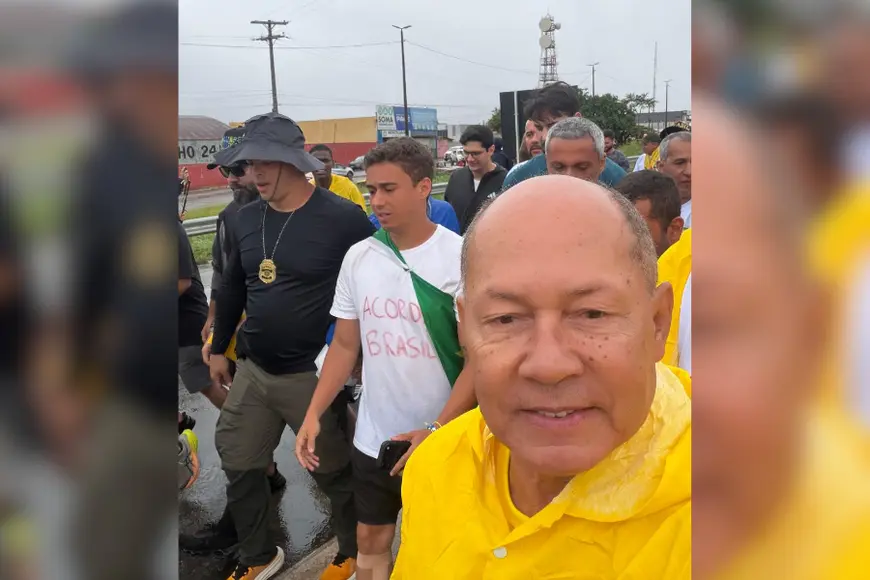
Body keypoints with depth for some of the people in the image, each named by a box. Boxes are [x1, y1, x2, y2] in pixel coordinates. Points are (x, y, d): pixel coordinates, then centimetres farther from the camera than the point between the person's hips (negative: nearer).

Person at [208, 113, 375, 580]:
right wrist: (219, 348, 18)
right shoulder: (247, 218, 4)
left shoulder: (343, 218, -15)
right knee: (237, 464, 17)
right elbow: (233, 286, 15)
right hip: (252, 370, 7)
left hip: (315, 374, -6)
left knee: (333, 473, 10)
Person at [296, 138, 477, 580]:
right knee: (370, 539, 18)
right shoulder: (358, 257, 0)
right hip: (372, 436, 4)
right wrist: (313, 414, -1)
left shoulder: (462, 257, -14)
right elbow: (345, 345, 6)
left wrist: (437, 430, -18)